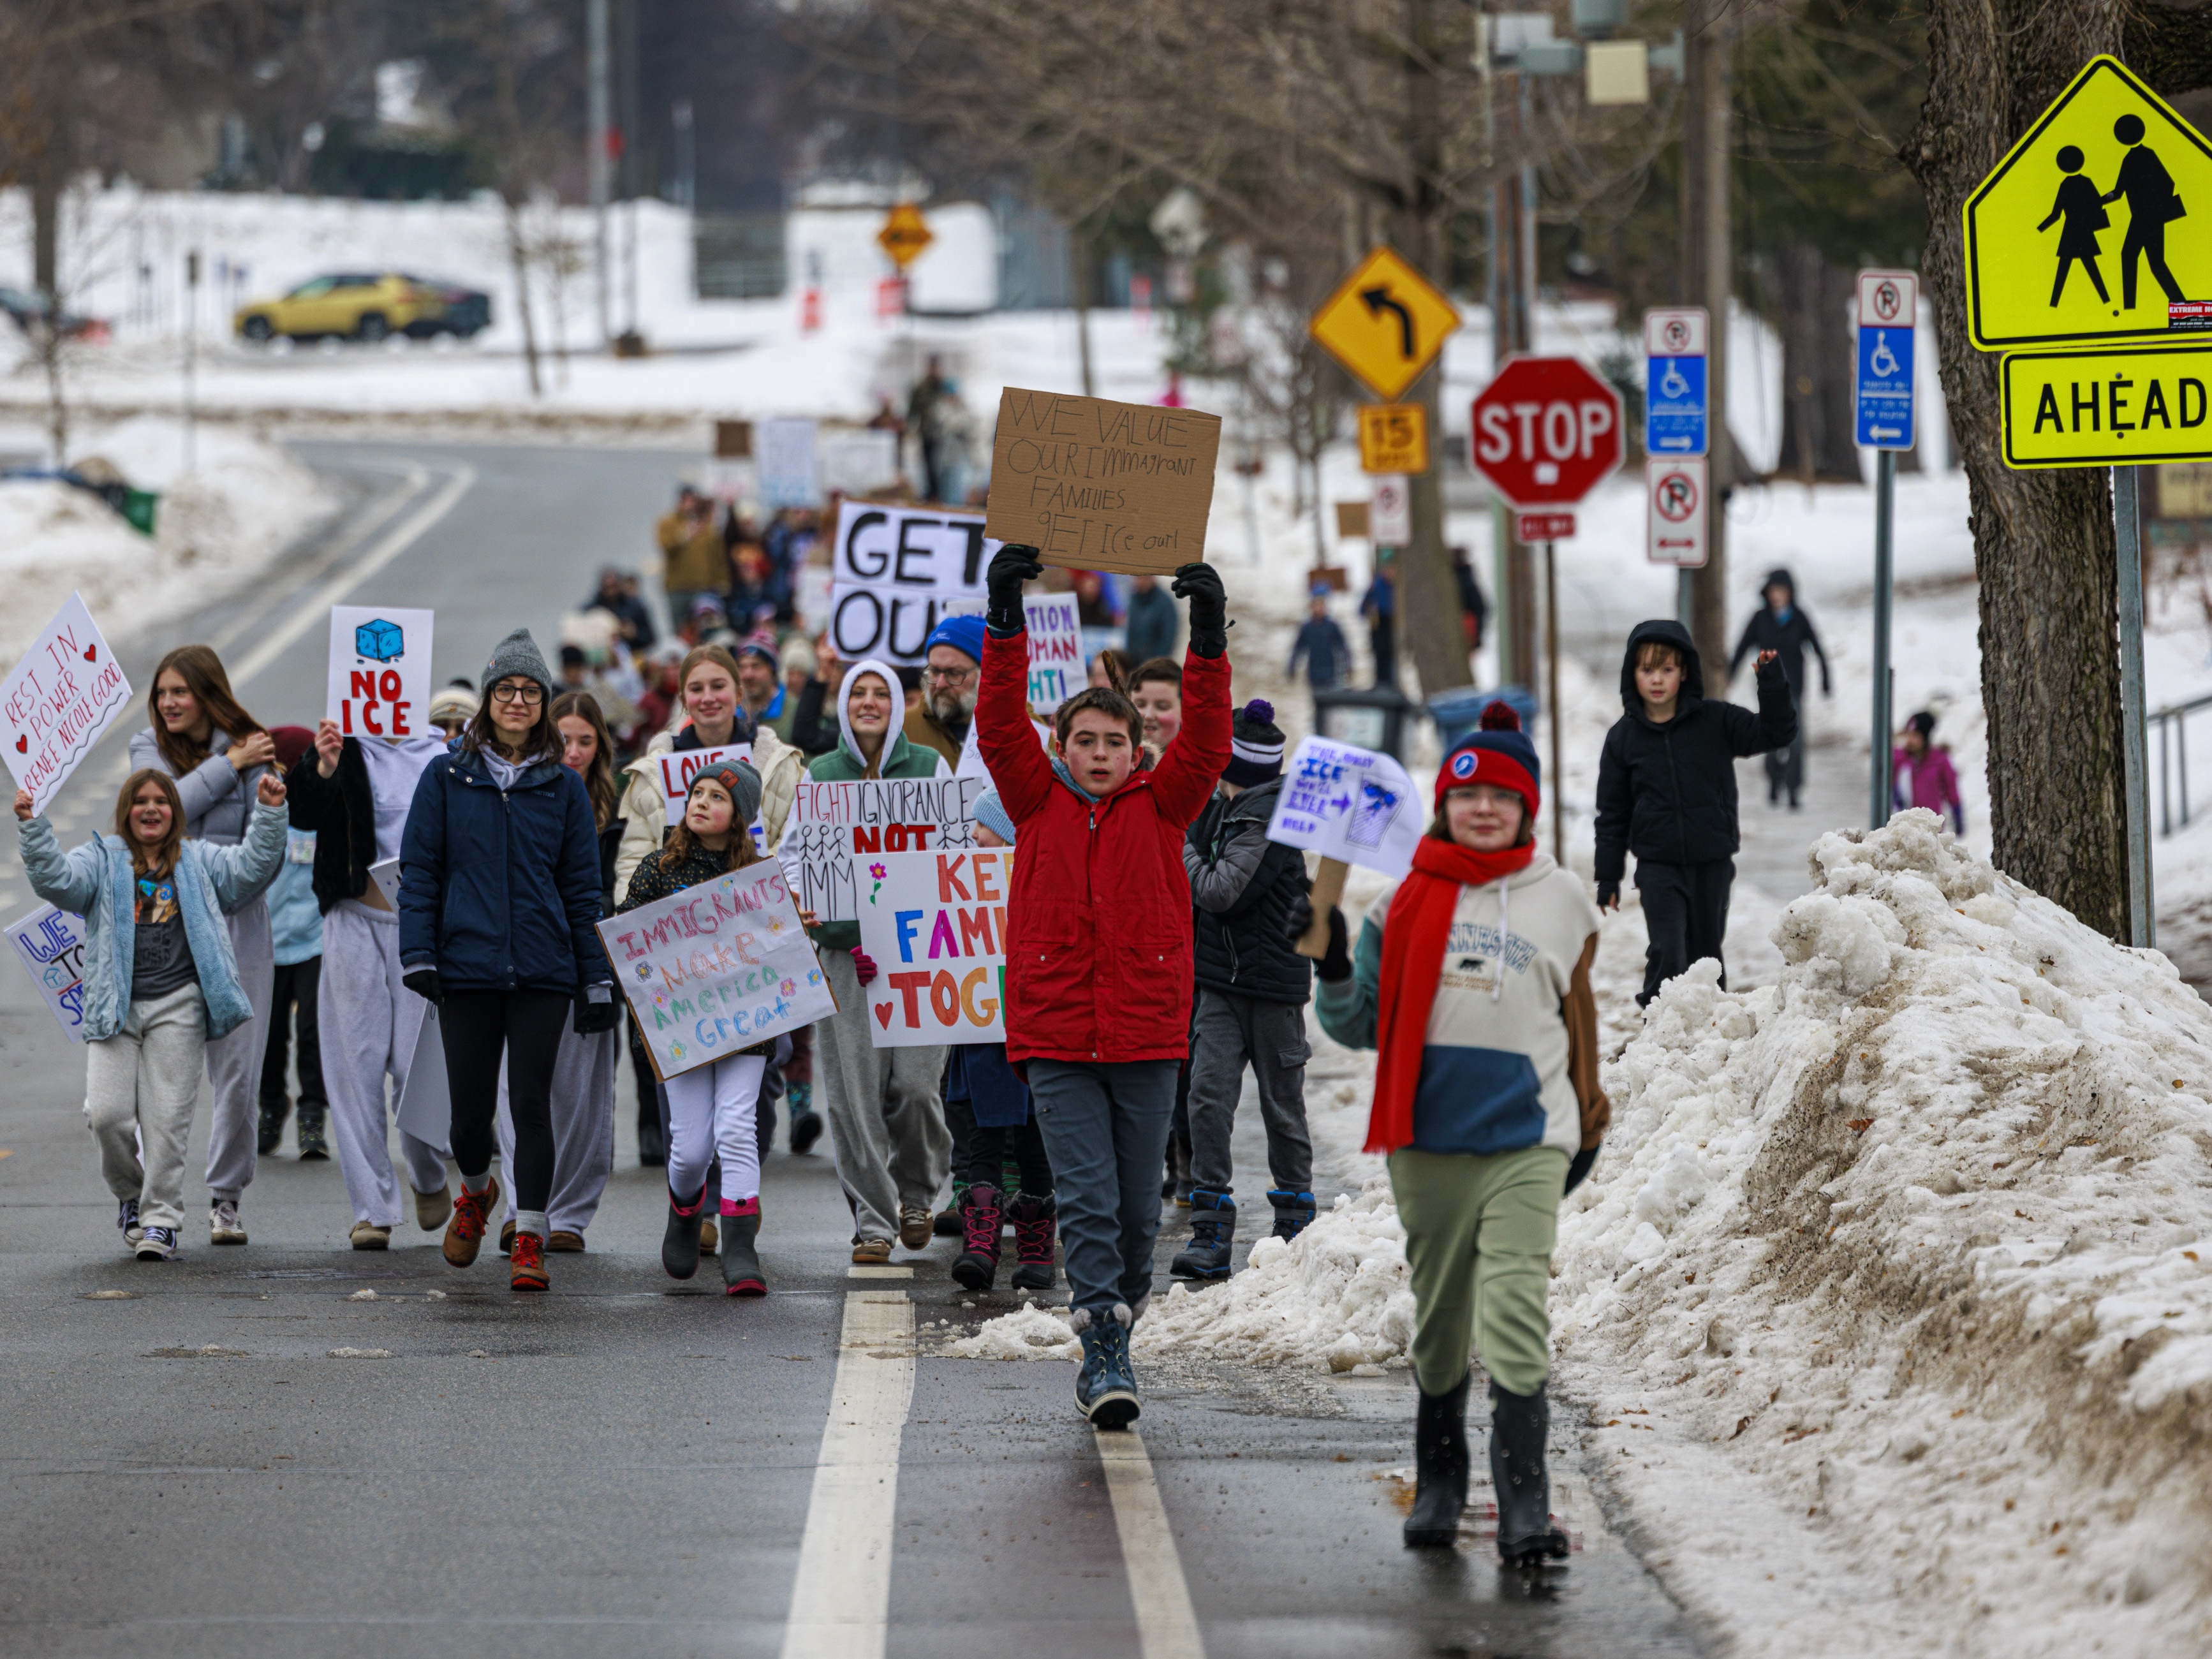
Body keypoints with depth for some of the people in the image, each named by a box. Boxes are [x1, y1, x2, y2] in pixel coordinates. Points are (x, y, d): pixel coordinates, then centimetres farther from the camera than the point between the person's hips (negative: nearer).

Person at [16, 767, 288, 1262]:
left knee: (166, 1116, -6)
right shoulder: (100, 860, 13)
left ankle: (160, 1219, 1)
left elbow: (250, 867, 7)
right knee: (108, 1114, -10)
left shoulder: (199, 862, 17)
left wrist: (269, 813, -5)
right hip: (113, 1009, 0)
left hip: (177, 1004, 0)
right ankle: (130, 1195, 17)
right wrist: (32, 827, -18)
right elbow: (56, 879, -4)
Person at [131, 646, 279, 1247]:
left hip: (235, 926, -1)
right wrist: (228, 766, -10)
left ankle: (226, 1196, 10)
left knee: (238, 1070, -2)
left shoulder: (253, 754, 3)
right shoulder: (149, 748, 8)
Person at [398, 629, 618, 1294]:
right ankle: (475, 1191, 34)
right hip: (467, 966, 0)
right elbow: (419, 871, 5)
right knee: (469, 1109, 2)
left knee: (532, 1101, -5)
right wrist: (418, 956, -6)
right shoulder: (447, 778, 5)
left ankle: (530, 1240, 3)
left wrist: (597, 980, 6)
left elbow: (582, 890, 9)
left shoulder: (563, 788, 8)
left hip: (543, 971, 0)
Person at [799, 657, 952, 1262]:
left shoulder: (929, 767, 8)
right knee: (855, 1092, -5)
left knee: (915, 1083, -8)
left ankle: (915, 1193, 18)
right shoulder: (819, 775, 10)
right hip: (844, 950, 1)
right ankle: (873, 1218, 2)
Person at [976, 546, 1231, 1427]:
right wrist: (1005, 620, -11)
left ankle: (1121, 1308, 26)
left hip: (1147, 1031, 1)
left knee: (1138, 1199, 8)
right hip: (1056, 1034, -1)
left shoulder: (1161, 807, 8)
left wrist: (1208, 637, -14)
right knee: (1085, 1195, -9)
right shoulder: (1038, 803, 7)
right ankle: (1105, 1353, -12)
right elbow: (1001, 725, -2)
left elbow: (1206, 741, -4)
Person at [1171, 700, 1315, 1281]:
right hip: (1221, 981, 7)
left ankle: (1294, 1225, 22)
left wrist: (1179, 847, -9)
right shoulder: (1222, 809, 9)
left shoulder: (1268, 819, -17)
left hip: (1273, 981, -7)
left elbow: (1220, 892, -22)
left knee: (1282, 1104, 6)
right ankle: (1211, 1234, -9)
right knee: (1208, 1095, -7)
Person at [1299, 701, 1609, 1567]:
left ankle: (1525, 1503, -19)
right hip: (1427, 1139, 2)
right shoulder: (1407, 900, 6)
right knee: (1439, 1316, 11)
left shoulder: (1560, 899, 6)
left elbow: (1577, 1010, 17)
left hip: (1526, 1139, -2)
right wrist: (1331, 963, -7)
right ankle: (1438, 1480, 28)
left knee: (1516, 1309, -15)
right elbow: (1358, 1026, 10)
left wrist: (1588, 1118, 21)